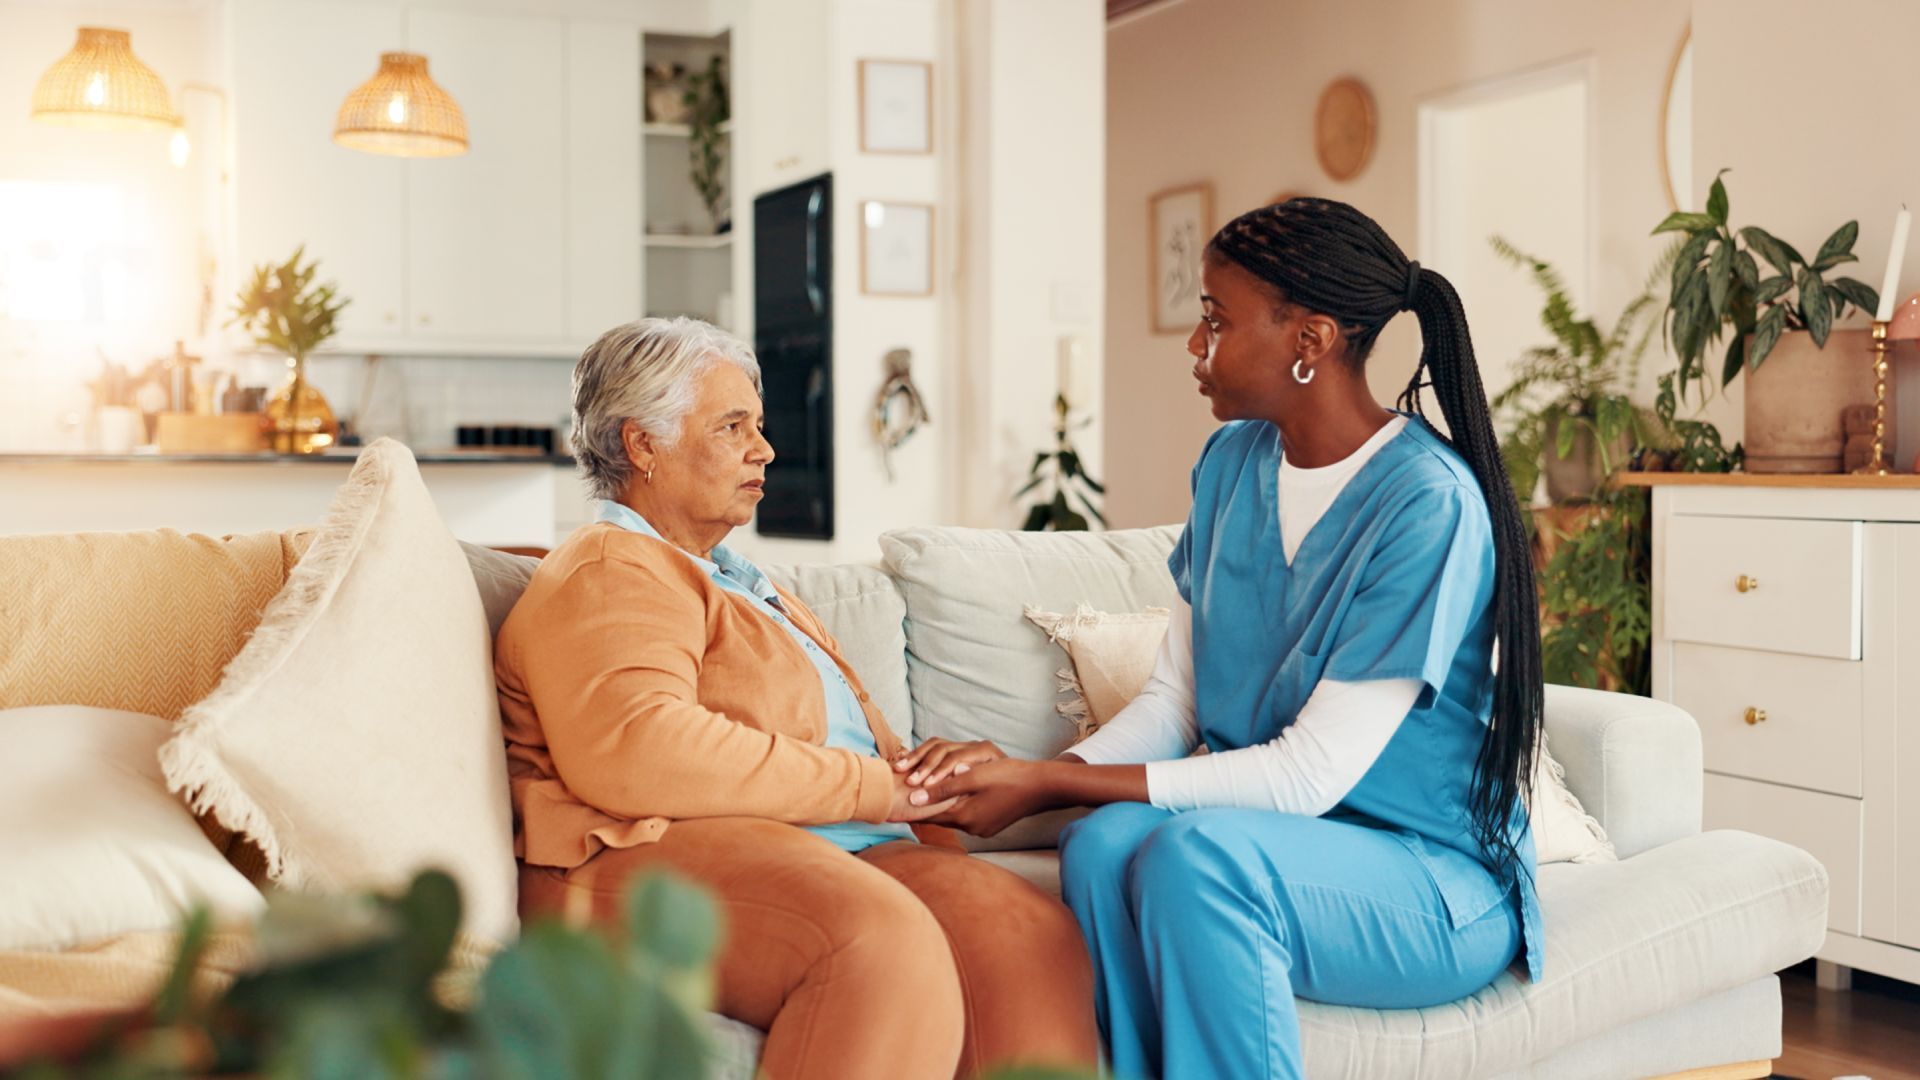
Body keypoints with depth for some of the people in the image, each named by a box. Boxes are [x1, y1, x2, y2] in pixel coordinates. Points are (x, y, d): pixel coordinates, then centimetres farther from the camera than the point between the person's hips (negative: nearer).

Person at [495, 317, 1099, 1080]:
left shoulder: (742, 585, 34)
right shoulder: (611, 573, 3)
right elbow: (637, 755, -17)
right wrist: (868, 786, -11)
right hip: (660, 854, -8)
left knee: (1034, 934, -21)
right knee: (886, 942, -38)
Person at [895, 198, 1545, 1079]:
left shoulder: (1429, 503, -18)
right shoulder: (1233, 461, 6)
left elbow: (1312, 774, -20)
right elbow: (1173, 701, 5)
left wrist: (1048, 782, -21)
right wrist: (1027, 773, -15)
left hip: (1438, 880, -5)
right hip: (1262, 838, 5)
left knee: (1196, 852, -35)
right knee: (1104, 845, -28)